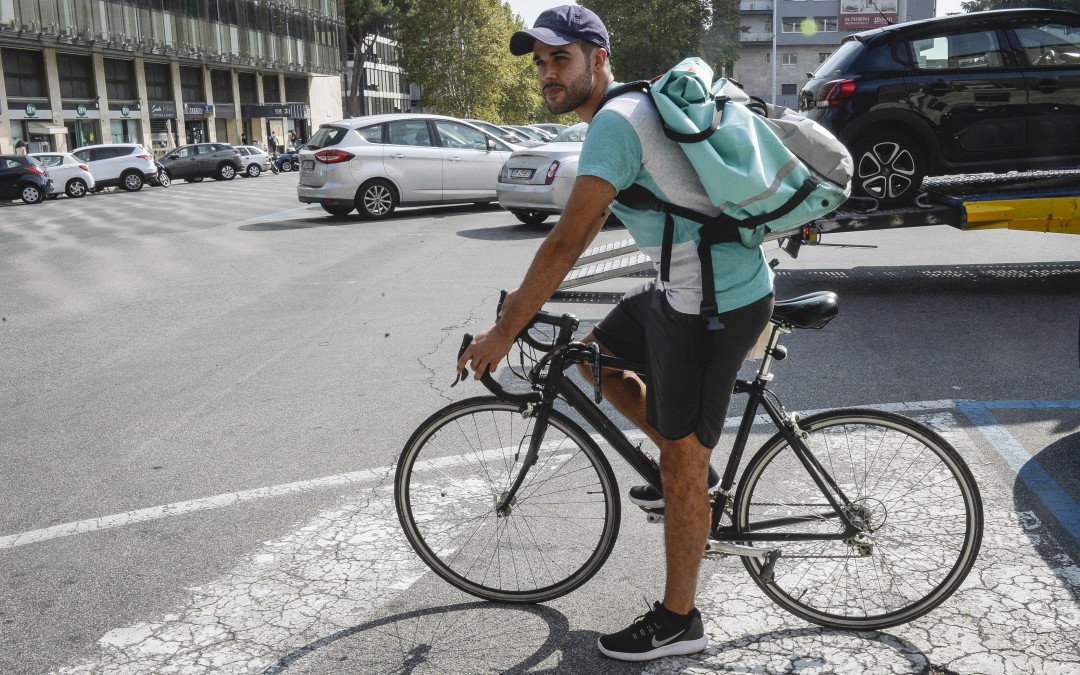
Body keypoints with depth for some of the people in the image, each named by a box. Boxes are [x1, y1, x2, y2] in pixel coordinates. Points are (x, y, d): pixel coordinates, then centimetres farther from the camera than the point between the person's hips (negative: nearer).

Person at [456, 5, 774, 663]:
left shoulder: (615, 121, -17)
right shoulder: (631, 109, 15)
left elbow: (566, 242, -21)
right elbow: (585, 231, 22)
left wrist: (505, 331, -14)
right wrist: (529, 294, 24)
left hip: (717, 303, -10)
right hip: (686, 288, 10)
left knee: (682, 462, -1)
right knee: (595, 353, 22)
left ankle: (679, 621, 16)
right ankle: (691, 467, 29)